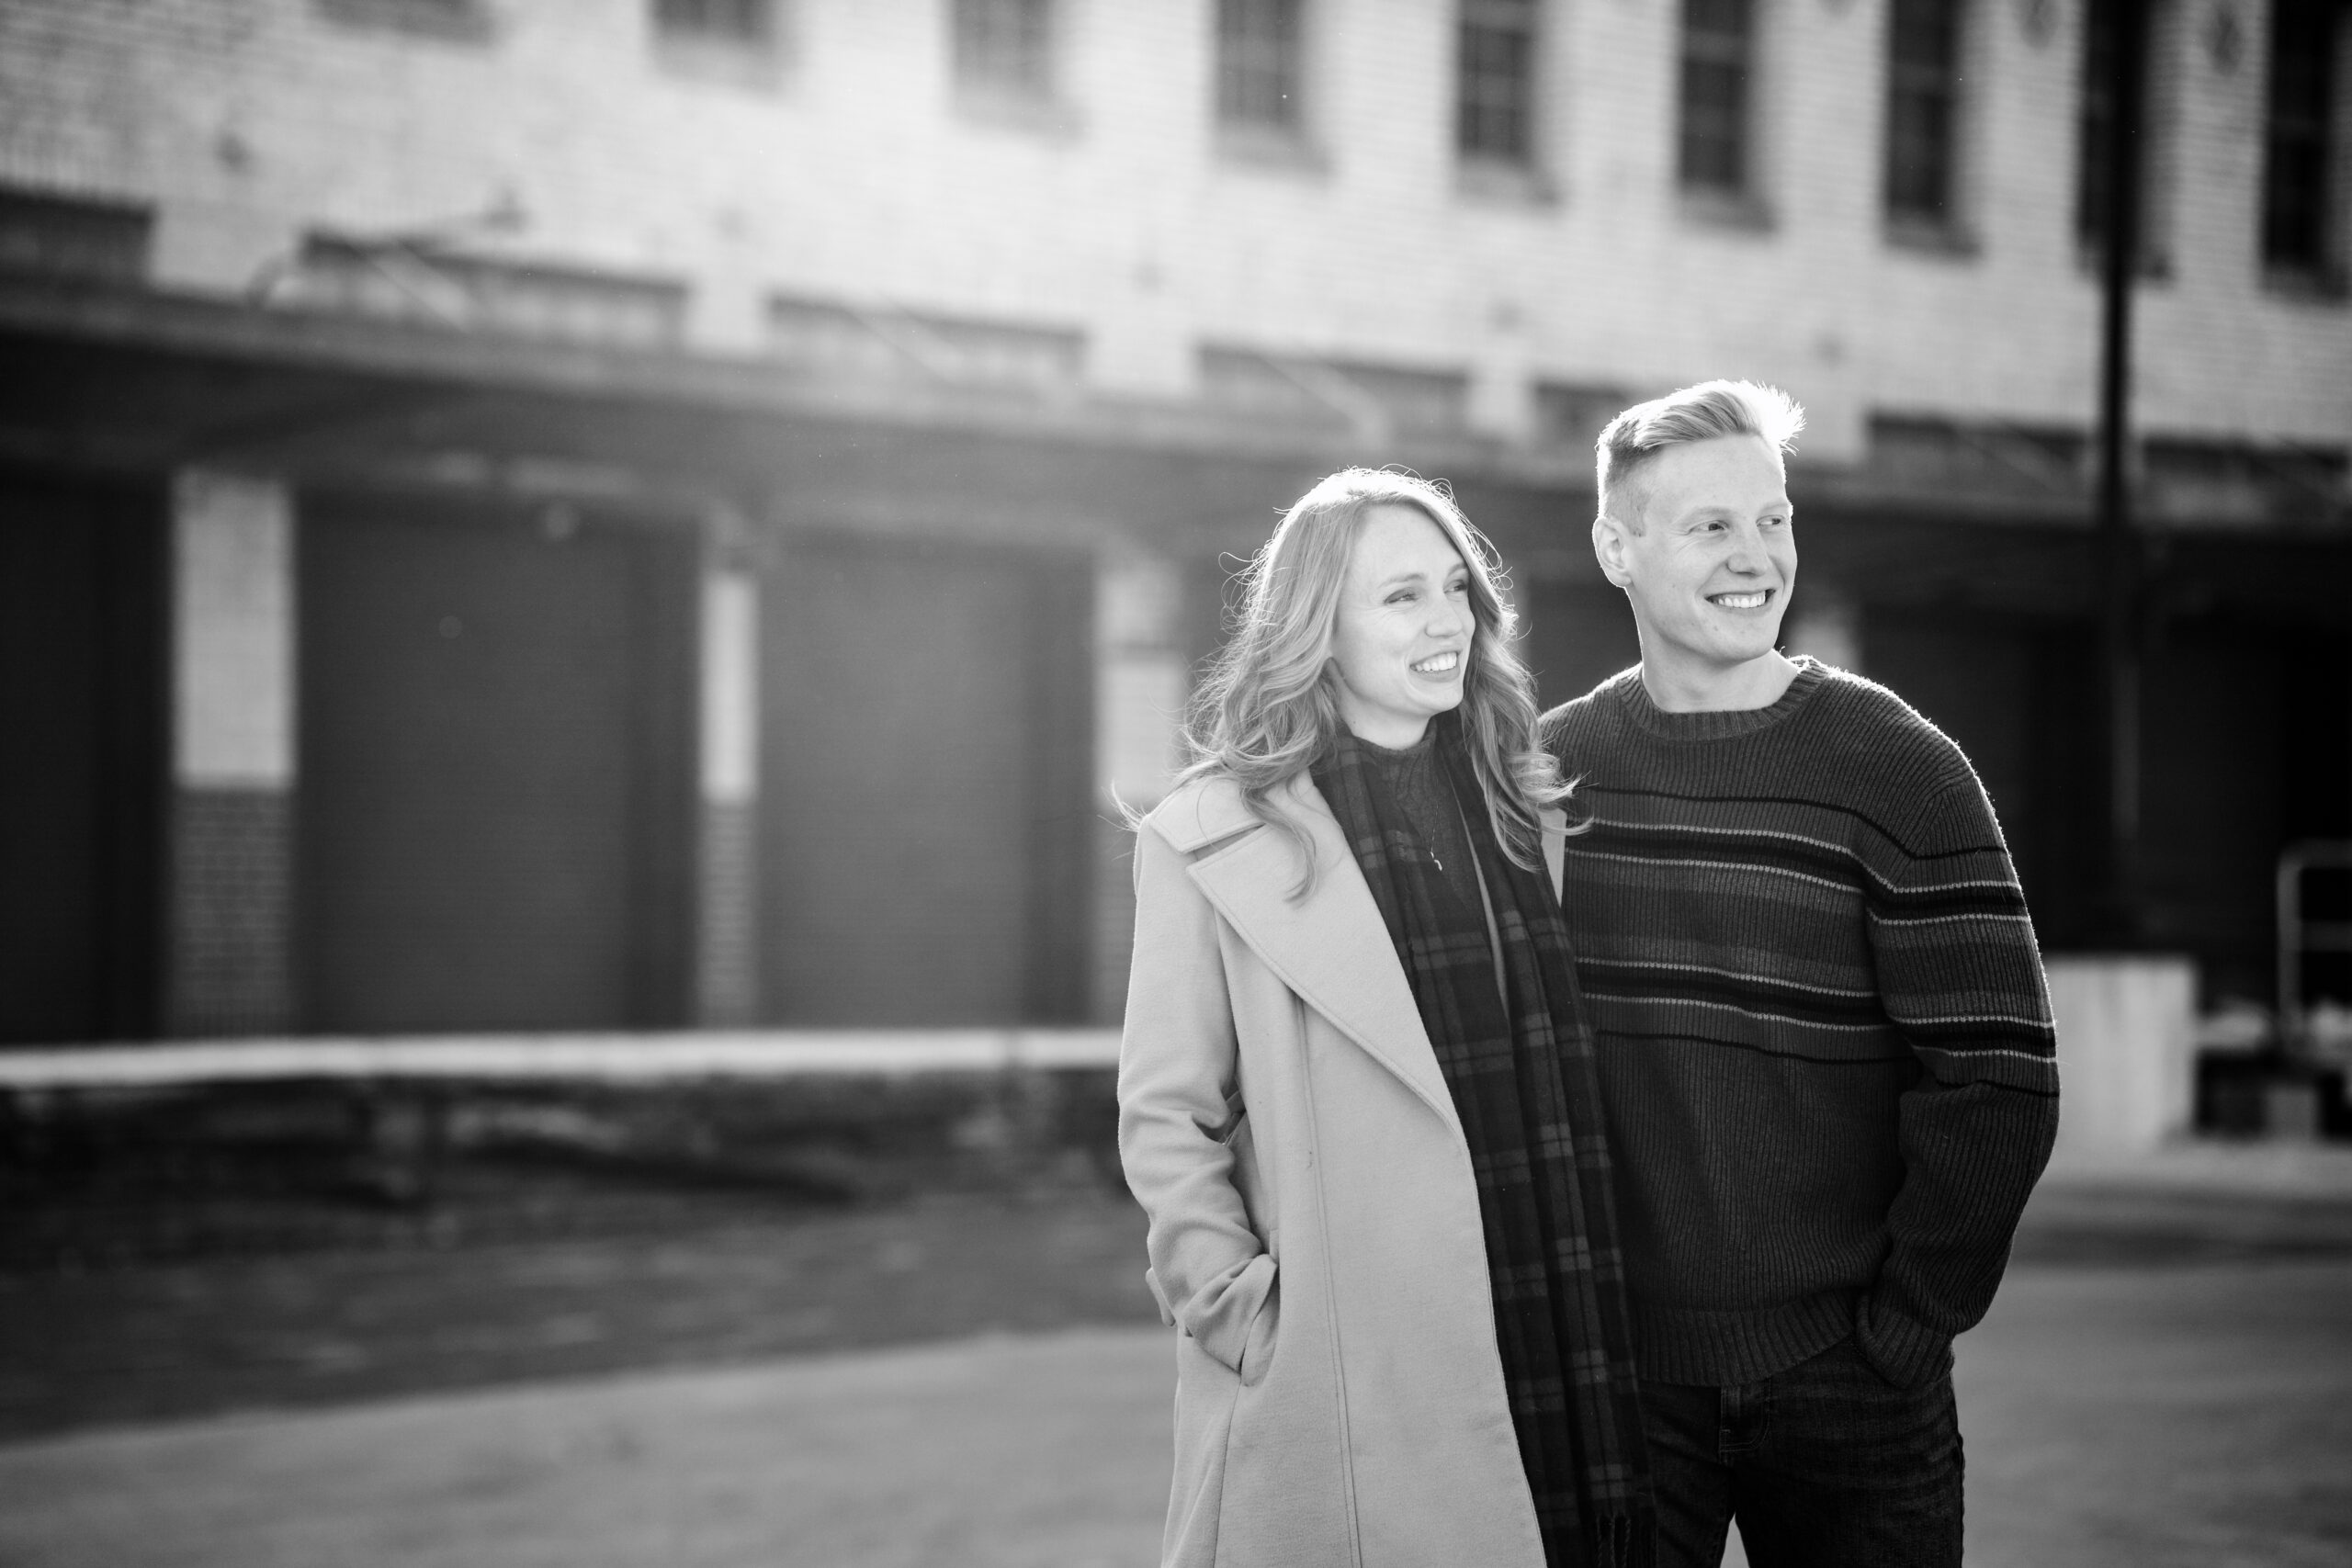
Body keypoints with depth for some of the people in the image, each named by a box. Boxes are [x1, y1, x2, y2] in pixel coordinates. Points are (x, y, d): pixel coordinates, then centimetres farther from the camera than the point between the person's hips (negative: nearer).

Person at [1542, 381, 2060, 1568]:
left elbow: (1997, 1079, -9)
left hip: (1842, 1380, -2)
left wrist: (1905, 1324, -9)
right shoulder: (1548, 769, 5)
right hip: (1608, 1369, 2)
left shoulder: (1897, 771, -5)